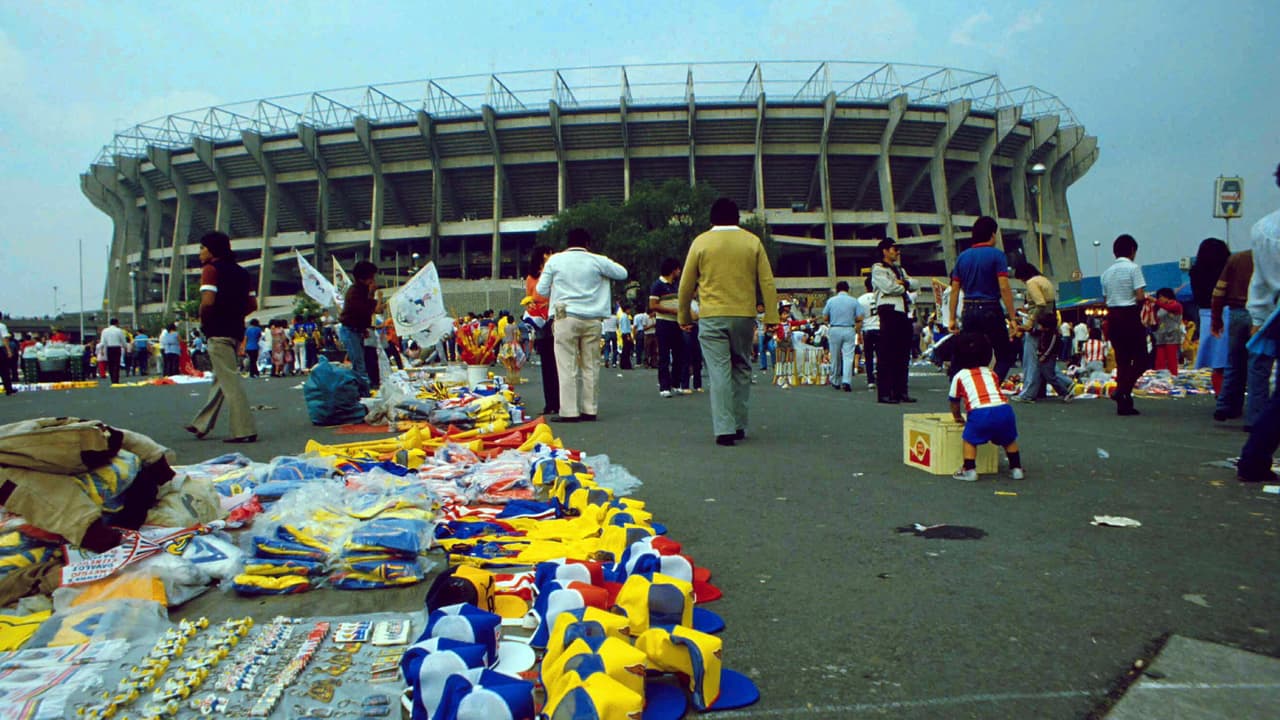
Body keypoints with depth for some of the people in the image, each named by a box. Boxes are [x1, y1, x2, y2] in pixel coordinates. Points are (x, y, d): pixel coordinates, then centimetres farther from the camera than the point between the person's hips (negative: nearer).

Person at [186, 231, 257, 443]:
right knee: (220, 378, 15)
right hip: (236, 331, 9)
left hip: (218, 332, -9)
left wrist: (203, 321, -5)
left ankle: (245, 430, -10)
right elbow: (252, 304, 14)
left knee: (229, 380, -8)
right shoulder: (239, 271, 16)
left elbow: (208, 301, -21)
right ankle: (202, 425, 27)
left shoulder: (211, 269, -7)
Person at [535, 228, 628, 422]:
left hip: (566, 317, -1)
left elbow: (542, 290, 7)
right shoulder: (597, 261, 4)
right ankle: (590, 410, 11)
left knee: (567, 366, 0)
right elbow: (623, 273, 14)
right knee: (591, 366, 8)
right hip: (592, 319, 1)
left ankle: (569, 412, -3)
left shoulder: (555, 260, 4)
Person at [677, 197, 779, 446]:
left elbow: (686, 285, 3)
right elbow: (767, 283, 1)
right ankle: (739, 425, 20)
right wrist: (771, 317, 2)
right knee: (741, 369, 14)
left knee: (719, 372, -3)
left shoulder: (701, 242, 2)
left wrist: (683, 316, 12)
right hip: (744, 315, 2)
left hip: (712, 316, -2)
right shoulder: (752, 242, 6)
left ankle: (724, 429, -9)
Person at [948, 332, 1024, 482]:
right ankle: (1016, 469, 28)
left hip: (979, 412, -3)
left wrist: (957, 417, 45)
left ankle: (969, 470, 6)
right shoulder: (991, 373, 28)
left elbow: (954, 401, 27)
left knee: (969, 440, 16)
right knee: (1009, 440, 27)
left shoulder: (959, 376, 19)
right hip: (1003, 408, 4)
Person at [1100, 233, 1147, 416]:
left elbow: (1106, 300, 9)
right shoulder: (1133, 268, -7)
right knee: (1140, 357, 6)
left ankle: (1123, 404, 9)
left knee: (1122, 359, 9)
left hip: (1112, 316, 6)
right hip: (1130, 315, -6)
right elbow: (1140, 297, -13)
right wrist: (1144, 300, 6)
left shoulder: (1107, 272, 11)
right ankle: (1123, 391, -12)